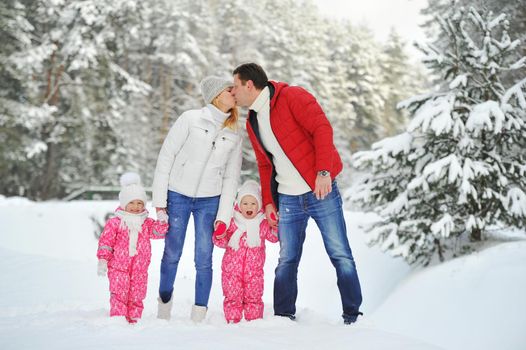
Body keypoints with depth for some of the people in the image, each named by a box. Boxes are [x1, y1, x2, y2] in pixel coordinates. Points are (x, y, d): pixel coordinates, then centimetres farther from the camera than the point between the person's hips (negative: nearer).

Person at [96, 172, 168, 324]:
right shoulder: (115, 223, -3)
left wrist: (161, 221, -16)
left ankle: (134, 319, 15)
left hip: (140, 268, 3)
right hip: (118, 267, -3)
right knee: (119, 295, -8)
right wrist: (102, 260, -9)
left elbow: (158, 232, 0)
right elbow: (106, 241, -4)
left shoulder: (146, 223, 9)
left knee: (136, 296, 7)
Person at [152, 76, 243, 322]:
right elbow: (166, 156, -5)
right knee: (172, 255, 6)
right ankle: (164, 305, 26)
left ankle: (199, 316, 8)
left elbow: (231, 177, 6)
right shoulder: (190, 119, -5)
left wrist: (223, 216, -2)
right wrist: (160, 200, -8)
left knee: (203, 260, -3)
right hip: (177, 196, -2)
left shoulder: (234, 134, 6)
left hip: (209, 201, 2)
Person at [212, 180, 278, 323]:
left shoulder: (263, 223, 1)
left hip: (254, 270, 1)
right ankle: (232, 321, 14)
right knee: (232, 297, 4)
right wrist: (219, 237, -21)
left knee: (254, 297, 8)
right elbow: (223, 242, 1)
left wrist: (276, 228, -6)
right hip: (232, 268, -1)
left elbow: (274, 237, 14)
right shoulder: (232, 222, -4)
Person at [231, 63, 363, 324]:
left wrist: (323, 171, -26)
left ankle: (353, 316, 6)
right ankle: (283, 318, 15)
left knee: (341, 255, -2)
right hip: (288, 200, 6)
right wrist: (268, 200, 13)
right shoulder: (252, 122, 14)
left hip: (321, 192, -6)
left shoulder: (292, 97, -8)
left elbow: (322, 129, -17)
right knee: (286, 261, 6)